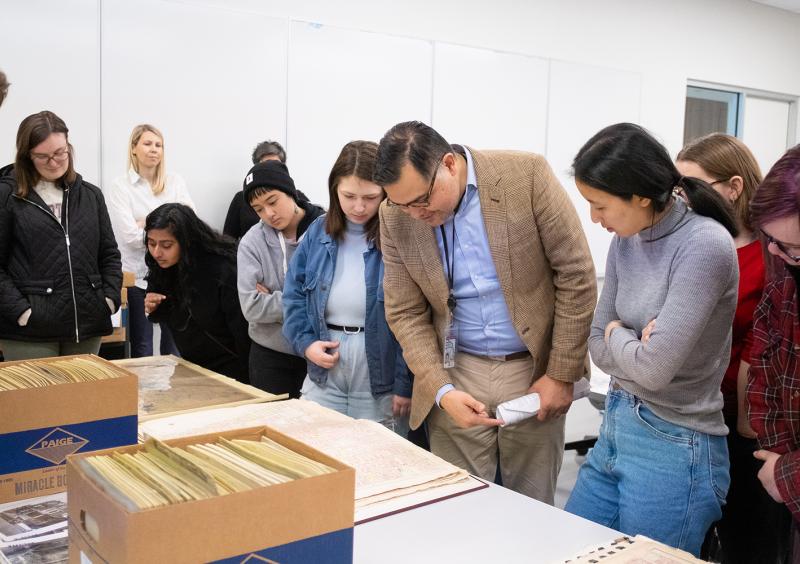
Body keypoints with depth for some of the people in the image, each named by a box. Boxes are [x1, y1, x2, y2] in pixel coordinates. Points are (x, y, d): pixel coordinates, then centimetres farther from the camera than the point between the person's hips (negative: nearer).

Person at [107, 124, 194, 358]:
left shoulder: (175, 182, 8)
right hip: (139, 276, -2)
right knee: (142, 350, 7)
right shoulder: (120, 187, -2)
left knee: (174, 347, 8)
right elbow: (131, 236, -12)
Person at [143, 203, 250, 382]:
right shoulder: (162, 267, -6)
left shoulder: (222, 269, -26)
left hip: (229, 369, -6)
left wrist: (247, 378, -15)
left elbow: (242, 329, -21)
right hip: (192, 367, 6)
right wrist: (153, 310, -12)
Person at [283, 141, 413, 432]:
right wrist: (305, 342, -7)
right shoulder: (319, 232, 3)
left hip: (382, 381, -4)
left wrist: (406, 384, -15)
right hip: (324, 376, 4)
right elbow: (294, 294, 9)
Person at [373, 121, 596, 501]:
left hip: (532, 370, -2)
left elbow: (576, 276, -9)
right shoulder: (396, 217, -5)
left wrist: (562, 374, -9)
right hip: (457, 373, 2)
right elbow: (405, 313, 0)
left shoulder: (527, 175, -13)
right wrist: (441, 390, -12)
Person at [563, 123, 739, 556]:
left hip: (674, 451, -7)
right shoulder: (626, 241, 3)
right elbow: (597, 344, 6)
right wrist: (636, 344, -13)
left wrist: (618, 336, -5)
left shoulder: (706, 245, -20)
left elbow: (655, 368, -24)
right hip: (615, 429, 7)